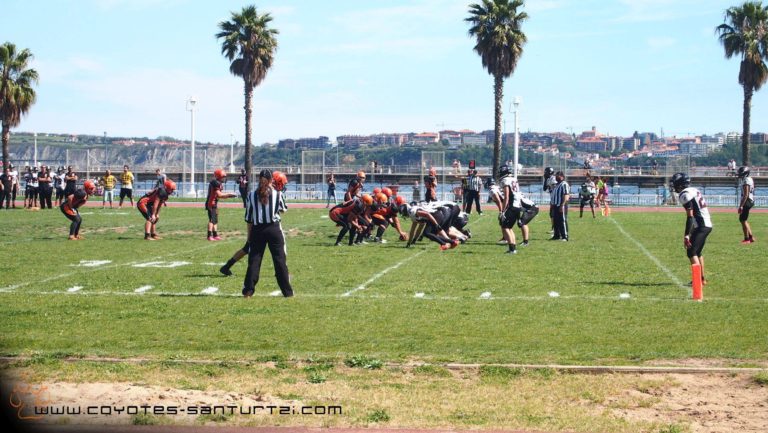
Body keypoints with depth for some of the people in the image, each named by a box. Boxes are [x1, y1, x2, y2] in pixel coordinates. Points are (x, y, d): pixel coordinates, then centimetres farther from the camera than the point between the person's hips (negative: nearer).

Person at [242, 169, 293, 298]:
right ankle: (287, 291, 6)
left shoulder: (252, 195, 0)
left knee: (254, 260, 7)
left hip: (257, 230, 1)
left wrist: (249, 235, 12)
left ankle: (248, 290, 3)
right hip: (274, 229, -1)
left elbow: (249, 218, 3)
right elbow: (283, 209, 14)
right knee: (280, 260, 4)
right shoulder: (277, 194, -4)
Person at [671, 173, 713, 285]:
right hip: (707, 224, 10)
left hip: (701, 226, -10)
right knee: (697, 252, 19)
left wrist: (686, 235, -19)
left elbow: (690, 216, -19)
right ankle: (702, 278, 24)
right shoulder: (694, 191, 16)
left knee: (691, 253, -9)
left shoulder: (685, 195, -14)